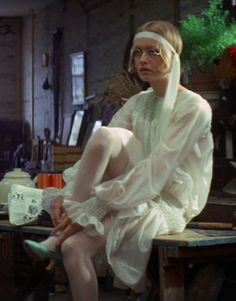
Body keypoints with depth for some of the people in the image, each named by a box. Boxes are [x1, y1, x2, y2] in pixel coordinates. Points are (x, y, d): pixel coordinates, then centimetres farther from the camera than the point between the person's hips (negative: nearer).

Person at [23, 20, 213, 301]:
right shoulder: (137, 102, 11)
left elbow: (155, 172, -21)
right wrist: (67, 194, -18)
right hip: (134, 197, 6)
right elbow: (99, 153, 1)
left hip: (167, 206, -6)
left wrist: (90, 209, -26)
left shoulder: (194, 107, -10)